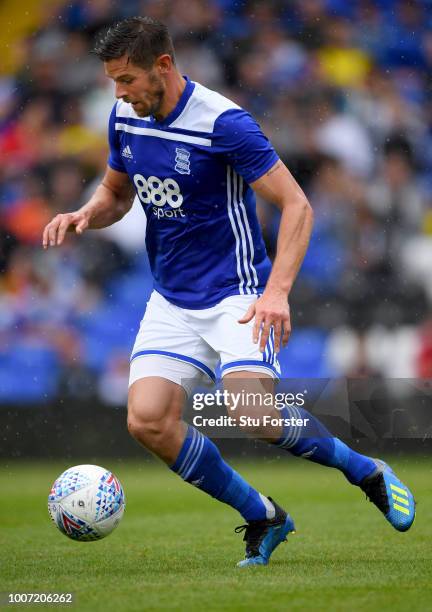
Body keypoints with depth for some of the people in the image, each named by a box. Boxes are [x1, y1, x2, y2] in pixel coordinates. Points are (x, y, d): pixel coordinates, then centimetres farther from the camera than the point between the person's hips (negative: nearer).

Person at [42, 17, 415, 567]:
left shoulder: (223, 123, -18)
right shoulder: (125, 118, 2)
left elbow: (296, 205, -15)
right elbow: (116, 194, 20)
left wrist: (277, 292, -27)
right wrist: (85, 215, -4)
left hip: (236, 296, -6)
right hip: (171, 302, 6)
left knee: (252, 415, -26)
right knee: (147, 420, -14)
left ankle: (366, 472, 2)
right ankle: (261, 518, 4)